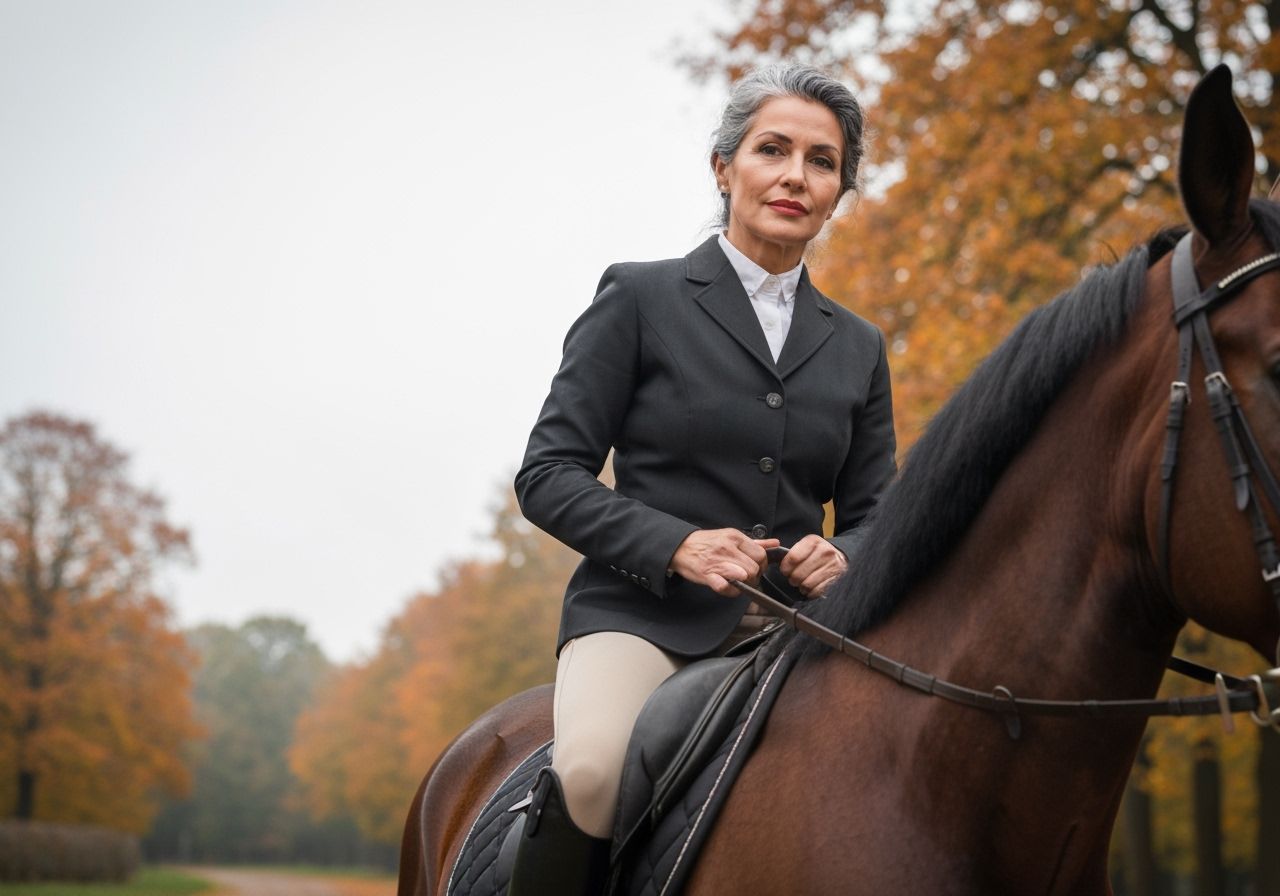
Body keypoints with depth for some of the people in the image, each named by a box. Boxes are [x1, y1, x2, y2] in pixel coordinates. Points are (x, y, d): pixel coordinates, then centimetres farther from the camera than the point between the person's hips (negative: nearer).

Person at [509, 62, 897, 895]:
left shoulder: (858, 347, 17)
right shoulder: (642, 298, 4)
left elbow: (874, 514, 18)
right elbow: (548, 474, -1)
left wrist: (841, 558, -7)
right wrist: (676, 543, -17)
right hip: (644, 609, -4)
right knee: (596, 773, -34)